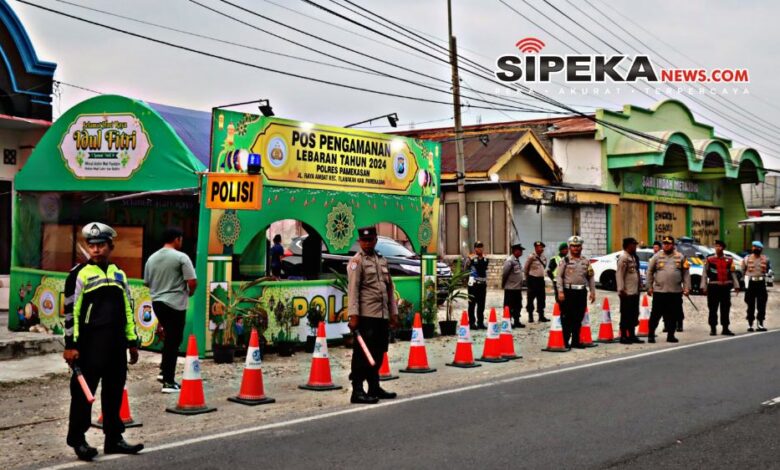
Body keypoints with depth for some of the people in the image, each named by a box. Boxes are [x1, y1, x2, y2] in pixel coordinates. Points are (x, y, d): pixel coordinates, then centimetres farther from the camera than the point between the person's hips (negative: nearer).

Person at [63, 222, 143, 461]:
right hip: (90, 345, -5)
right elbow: (71, 311, -6)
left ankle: (114, 438, 20)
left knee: (114, 392, 11)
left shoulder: (119, 274, 13)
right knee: (83, 392, -1)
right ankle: (77, 439, 10)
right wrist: (70, 345, -11)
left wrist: (132, 342, 14)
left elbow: (127, 309, 16)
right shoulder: (79, 275, -3)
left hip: (116, 344, 5)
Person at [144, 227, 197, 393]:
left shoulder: (152, 258, 9)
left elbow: (147, 282, 16)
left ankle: (164, 371, 21)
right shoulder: (181, 257, -11)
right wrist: (189, 292, 4)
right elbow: (192, 282, -16)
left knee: (169, 338, 23)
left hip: (157, 302, 7)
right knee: (173, 341, -1)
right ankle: (168, 382, 1)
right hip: (175, 304, -7)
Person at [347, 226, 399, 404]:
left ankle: (374, 388, 22)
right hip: (366, 316, -7)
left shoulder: (382, 260, 18)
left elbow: (390, 288, 21)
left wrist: (394, 313, 17)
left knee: (378, 354, 13)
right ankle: (357, 391, -2)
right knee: (362, 354, -6)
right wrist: (353, 316, -18)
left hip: (383, 316, 7)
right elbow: (353, 290, -11)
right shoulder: (356, 261, -3)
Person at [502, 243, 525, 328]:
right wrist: (503, 285, -7)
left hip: (518, 288, 9)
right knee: (509, 307, -1)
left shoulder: (517, 260, 13)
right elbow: (504, 274, -16)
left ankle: (517, 322, 21)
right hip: (510, 288, -9)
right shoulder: (509, 261, -16)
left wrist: (520, 284, 16)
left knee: (518, 306, 13)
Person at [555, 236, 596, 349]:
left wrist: (592, 292, 6)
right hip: (568, 292, -4)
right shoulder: (565, 261, 0)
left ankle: (575, 341, 18)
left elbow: (591, 277, 14)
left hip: (582, 292, 4)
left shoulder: (586, 261, 12)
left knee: (578, 319, 9)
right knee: (567, 319, -3)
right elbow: (559, 277, -4)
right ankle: (565, 342, 3)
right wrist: (560, 292, -12)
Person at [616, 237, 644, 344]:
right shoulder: (623, 257, -13)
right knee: (625, 315, -2)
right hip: (627, 292, -9)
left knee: (634, 315, 13)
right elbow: (619, 275, -17)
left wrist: (639, 288, 17)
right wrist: (621, 289, -20)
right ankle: (623, 336, 4)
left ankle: (632, 335, 21)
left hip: (635, 291, 9)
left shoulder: (634, 257, 15)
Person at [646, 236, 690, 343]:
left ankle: (671, 335, 17)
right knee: (656, 314, 0)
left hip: (676, 292, 2)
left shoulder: (680, 257, 7)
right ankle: (651, 334, 8)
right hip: (659, 291, -2)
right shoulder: (657, 256, 3)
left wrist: (687, 287, -1)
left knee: (673, 315, 7)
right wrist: (649, 287, 0)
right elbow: (650, 272, 5)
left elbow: (686, 273, 6)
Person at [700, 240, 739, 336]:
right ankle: (713, 329, 9)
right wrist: (704, 286, -5)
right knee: (713, 309, 2)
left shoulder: (729, 260, 8)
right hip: (713, 287, -2)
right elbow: (705, 273, 1)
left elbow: (733, 274, 10)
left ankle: (725, 328, 12)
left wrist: (736, 286, 4)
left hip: (726, 287, 2)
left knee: (725, 309, 5)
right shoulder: (709, 259, 2)